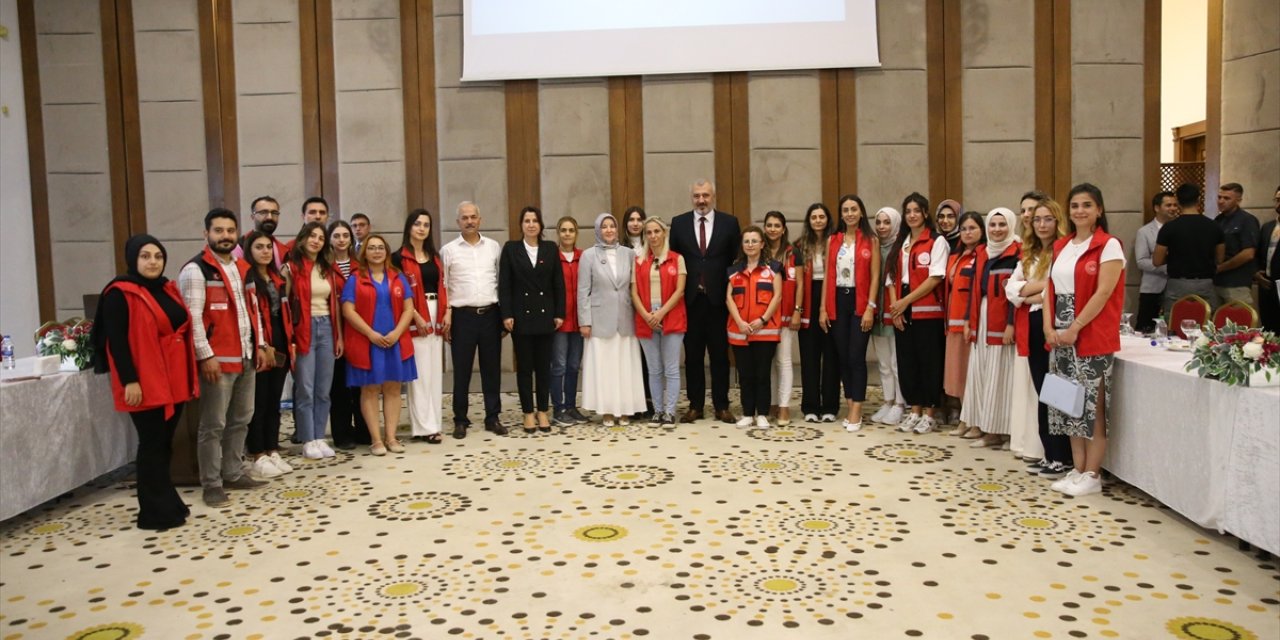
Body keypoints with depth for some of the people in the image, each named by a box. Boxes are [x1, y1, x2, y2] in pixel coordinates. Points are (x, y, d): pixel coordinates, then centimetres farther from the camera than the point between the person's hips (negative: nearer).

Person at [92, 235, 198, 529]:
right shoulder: (119, 294, -9)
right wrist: (129, 381, -19)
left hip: (174, 380, 7)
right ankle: (156, 512, 5)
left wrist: (189, 376, 15)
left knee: (165, 444, 13)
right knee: (152, 445, -2)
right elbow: (116, 341, -14)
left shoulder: (168, 289, 13)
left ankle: (166, 503, 23)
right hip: (145, 384, -7)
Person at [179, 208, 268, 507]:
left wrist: (260, 345, 13)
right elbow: (193, 317, -15)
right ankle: (211, 484, 8)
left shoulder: (243, 268, 15)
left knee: (240, 420, 15)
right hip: (216, 359, -8)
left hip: (246, 357, 8)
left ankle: (233, 474, 27)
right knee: (213, 425, -1)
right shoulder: (195, 269, -9)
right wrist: (205, 356, -19)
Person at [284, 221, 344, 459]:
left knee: (323, 390, 8)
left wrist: (339, 336, 10)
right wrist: (288, 339, -15)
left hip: (326, 329, 5)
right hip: (303, 330, -5)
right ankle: (308, 441, 6)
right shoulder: (291, 268, -4)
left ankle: (320, 438, 17)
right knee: (305, 390, -1)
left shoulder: (328, 270, 13)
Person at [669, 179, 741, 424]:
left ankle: (721, 406, 12)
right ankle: (695, 405, 14)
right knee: (693, 355, 6)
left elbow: (736, 259, 4)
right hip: (690, 299, 1)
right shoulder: (679, 222, 5)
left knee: (720, 355, 5)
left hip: (718, 298, -1)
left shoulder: (729, 222, 3)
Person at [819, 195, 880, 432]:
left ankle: (856, 412, -1)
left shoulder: (870, 240, 0)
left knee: (856, 356, -6)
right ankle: (851, 407, 16)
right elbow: (828, 276, 7)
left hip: (860, 302, -4)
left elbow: (875, 276, -4)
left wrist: (870, 308, -12)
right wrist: (823, 308, 2)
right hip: (837, 301, 4)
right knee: (842, 356, 6)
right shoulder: (833, 240, 9)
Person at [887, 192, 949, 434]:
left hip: (927, 312, -6)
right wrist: (895, 305, -3)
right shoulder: (900, 243, 15)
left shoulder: (937, 241, -3)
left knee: (929, 362, -1)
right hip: (902, 312, 6)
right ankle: (914, 411, 16)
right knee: (906, 361, 7)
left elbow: (935, 278, -12)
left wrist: (906, 301, -12)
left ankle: (929, 414, 7)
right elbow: (893, 277, 11)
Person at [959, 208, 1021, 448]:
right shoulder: (982, 252, 14)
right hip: (981, 321, 7)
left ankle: (1002, 429, 4)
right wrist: (969, 321, 12)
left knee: (1000, 376, -3)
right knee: (980, 374, 7)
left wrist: (1011, 324, -18)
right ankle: (988, 429, 14)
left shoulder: (1017, 253, -6)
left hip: (1002, 322, -7)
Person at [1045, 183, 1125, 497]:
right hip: (1061, 336, 6)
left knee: (1093, 405, -2)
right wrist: (1049, 326, -2)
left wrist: (1075, 328, -16)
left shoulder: (1109, 245, -6)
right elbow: (1051, 288, 11)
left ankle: (1092, 475, 6)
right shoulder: (1061, 246, 13)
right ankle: (1077, 469, 18)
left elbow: (1103, 293, -14)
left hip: (1093, 336, -6)